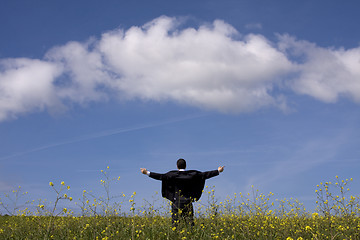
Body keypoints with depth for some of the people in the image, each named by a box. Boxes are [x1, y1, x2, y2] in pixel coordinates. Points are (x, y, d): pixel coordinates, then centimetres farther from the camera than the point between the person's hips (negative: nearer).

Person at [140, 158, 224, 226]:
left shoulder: (174, 175, -5)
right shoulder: (192, 175, 1)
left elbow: (161, 176, -12)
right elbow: (205, 175, 4)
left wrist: (147, 173, -9)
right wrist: (218, 171, 11)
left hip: (177, 203, -2)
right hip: (188, 203, 2)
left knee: (175, 222, 1)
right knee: (190, 222, 5)